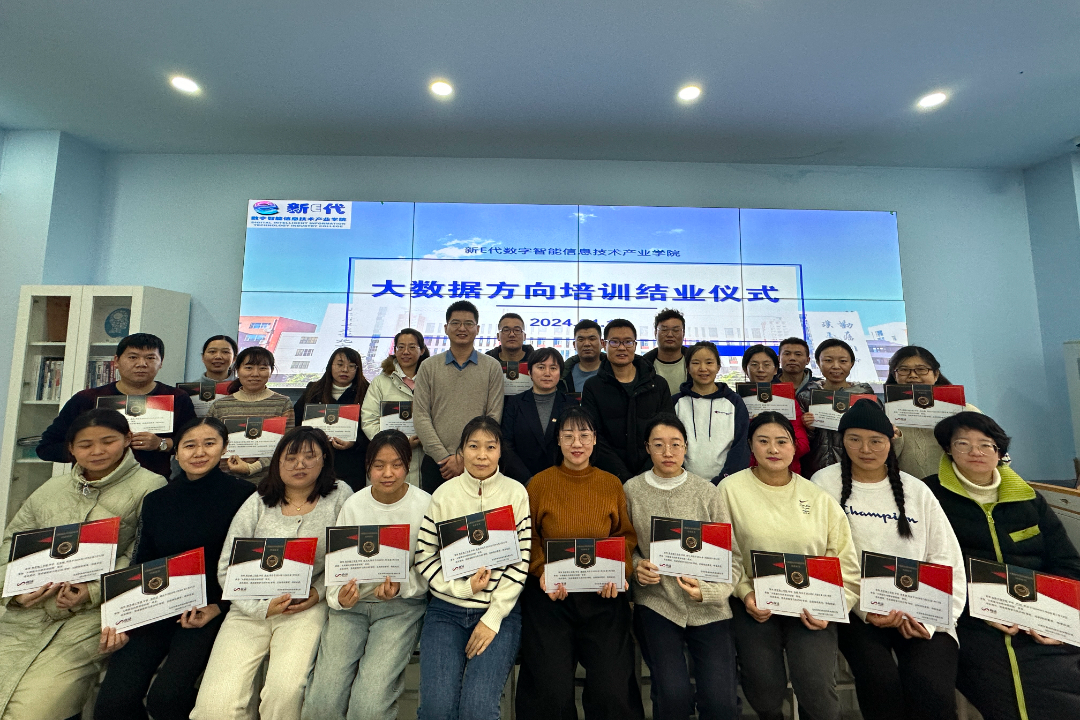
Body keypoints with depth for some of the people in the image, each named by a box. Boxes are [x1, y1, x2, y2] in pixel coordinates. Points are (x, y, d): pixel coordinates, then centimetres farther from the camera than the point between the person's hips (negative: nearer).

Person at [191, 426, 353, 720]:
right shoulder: (258, 503, 5)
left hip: (307, 608, -2)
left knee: (285, 692, -23)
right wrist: (263, 606, -7)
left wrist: (320, 591, -9)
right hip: (251, 609, 2)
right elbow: (227, 568, 4)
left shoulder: (339, 495, 1)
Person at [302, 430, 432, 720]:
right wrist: (340, 596, -15)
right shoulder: (353, 505, 0)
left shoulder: (425, 506, -9)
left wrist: (400, 587, -20)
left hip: (402, 606, -2)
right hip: (353, 602, 3)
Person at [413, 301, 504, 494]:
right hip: (436, 463, 1)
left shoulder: (492, 367, 3)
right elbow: (420, 417, 0)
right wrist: (444, 457, -8)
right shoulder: (429, 368, 6)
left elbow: (494, 418, -3)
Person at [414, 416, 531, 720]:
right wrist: (462, 587, -12)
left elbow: (521, 561, -5)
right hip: (446, 609, 1)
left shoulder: (516, 493, -4)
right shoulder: (444, 494, -2)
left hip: (501, 611, -1)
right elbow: (424, 556, -1)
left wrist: (493, 617, -9)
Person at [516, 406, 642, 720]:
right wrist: (542, 572, -13)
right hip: (550, 593, -1)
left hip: (603, 594, 1)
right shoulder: (539, 484, 0)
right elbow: (527, 538, 1)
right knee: (551, 691, -1)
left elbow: (627, 535, 7)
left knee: (613, 690, -2)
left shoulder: (612, 484, 4)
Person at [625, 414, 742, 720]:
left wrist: (708, 591, -15)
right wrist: (636, 566, -11)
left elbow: (732, 557, 0)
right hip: (656, 603, 0)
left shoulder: (707, 492, -2)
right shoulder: (631, 491, -2)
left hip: (709, 609, 1)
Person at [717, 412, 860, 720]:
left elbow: (846, 563, 5)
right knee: (765, 692, -4)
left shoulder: (819, 496, 2)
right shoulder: (731, 488, -6)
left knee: (817, 691, -12)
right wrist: (745, 594, -11)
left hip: (811, 610, 2)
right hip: (756, 605, -1)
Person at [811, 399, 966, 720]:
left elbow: (948, 561, 7)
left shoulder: (916, 490, 10)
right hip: (856, 611, -2)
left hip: (920, 613, 2)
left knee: (933, 692, -22)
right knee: (881, 680, -25)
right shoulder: (825, 483, 0)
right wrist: (864, 607, -16)